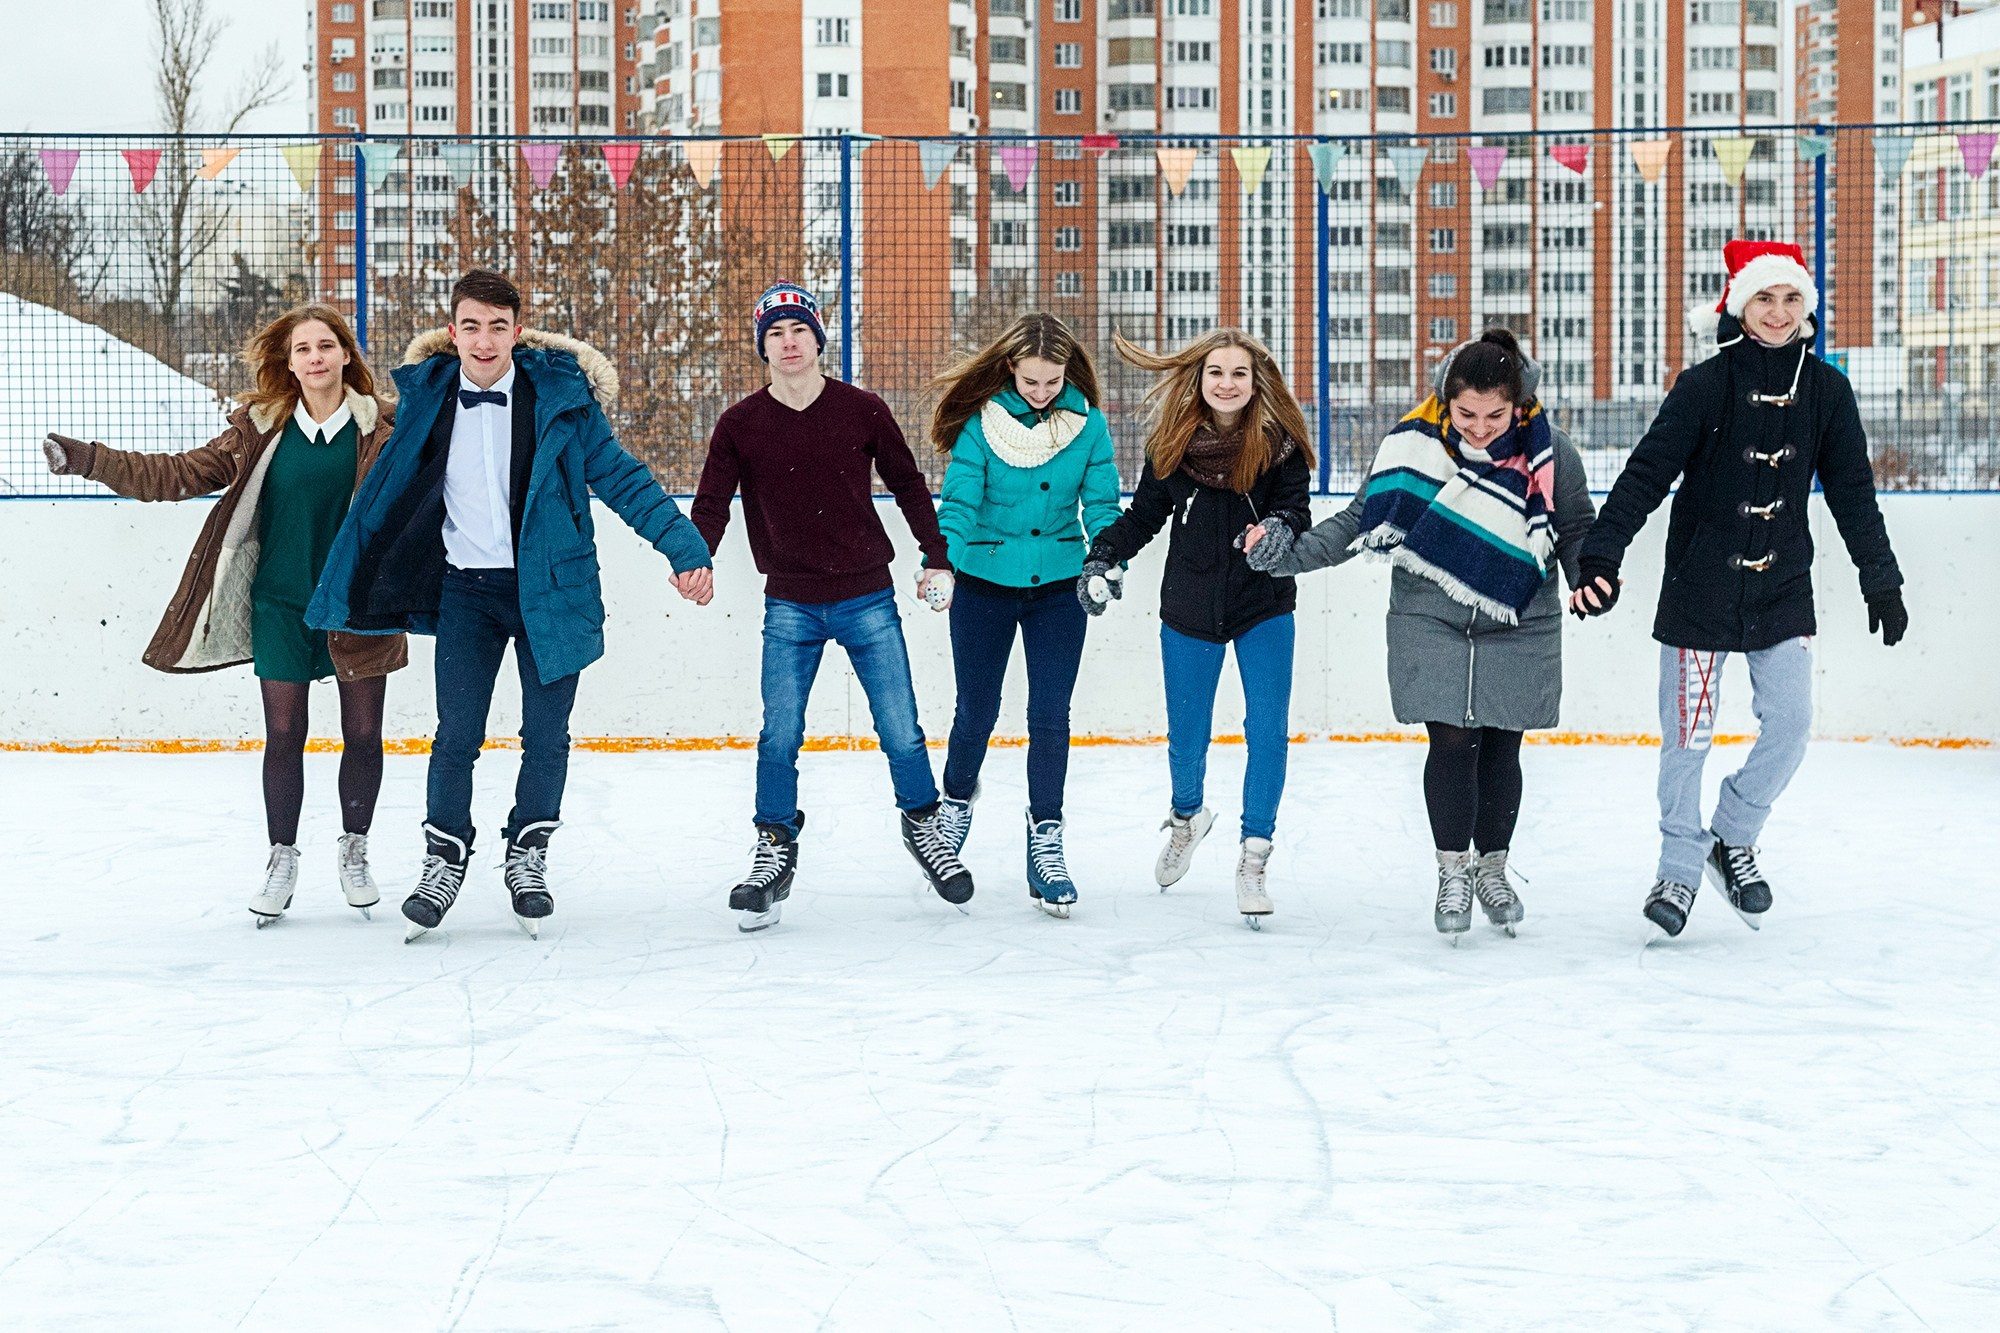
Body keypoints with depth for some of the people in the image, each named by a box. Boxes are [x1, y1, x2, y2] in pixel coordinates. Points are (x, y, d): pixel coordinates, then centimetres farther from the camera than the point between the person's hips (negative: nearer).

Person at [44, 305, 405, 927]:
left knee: (363, 732, 6)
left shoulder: (382, 427, -4)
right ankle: (282, 857, 21)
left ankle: (354, 850, 25)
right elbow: (185, 474, 1)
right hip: (280, 603, 1)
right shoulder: (261, 428, 1)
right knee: (283, 733, 5)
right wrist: (92, 461, -4)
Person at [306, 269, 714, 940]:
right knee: (456, 736, -2)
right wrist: (347, 587, 16)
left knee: (546, 736, 5)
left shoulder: (559, 395, -5)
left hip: (550, 586, -1)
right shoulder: (427, 400, 1)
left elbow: (621, 479, -2)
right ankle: (444, 860, 17)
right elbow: (384, 497, 13)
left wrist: (683, 547, -9)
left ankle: (528, 859, 25)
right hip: (465, 590, 1)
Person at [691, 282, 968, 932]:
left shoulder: (863, 411, -2)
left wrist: (937, 559, 8)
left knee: (901, 733, 1)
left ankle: (925, 828, 24)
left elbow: (908, 485, 9)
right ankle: (774, 853, 8)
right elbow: (711, 503, -3)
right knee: (779, 737, -5)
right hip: (790, 607, 0)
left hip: (868, 600, 0)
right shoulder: (741, 426, -3)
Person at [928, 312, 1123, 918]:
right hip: (984, 582, -1)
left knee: (1050, 718, -2)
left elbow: (1101, 504, -5)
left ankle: (1045, 841, 7)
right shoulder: (982, 421, -11)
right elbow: (959, 501, -15)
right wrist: (941, 562, -31)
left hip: (1058, 588, 1)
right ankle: (957, 799, 40)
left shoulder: (1089, 424, -5)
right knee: (977, 710, 11)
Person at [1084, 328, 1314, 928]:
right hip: (1190, 610, 1)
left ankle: (1253, 860, 4)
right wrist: (1104, 558, -10)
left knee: (1268, 734, -8)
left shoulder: (1280, 442, -10)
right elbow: (1144, 514, 4)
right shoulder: (1173, 443, -5)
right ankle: (1187, 816, 44)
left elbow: (1297, 508, -11)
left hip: (1265, 608, -1)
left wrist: (1280, 530, -34)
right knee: (1186, 738, 12)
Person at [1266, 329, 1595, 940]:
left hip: (1519, 630, 1)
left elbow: (1578, 532, 2)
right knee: (1452, 742, -6)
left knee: (1500, 748, 7)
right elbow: (1360, 521, -1)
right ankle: (1453, 871, 12)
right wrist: (1288, 553, -9)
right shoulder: (1415, 442, -10)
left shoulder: (1550, 455, -9)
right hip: (1430, 623, -1)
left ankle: (1492, 868, 27)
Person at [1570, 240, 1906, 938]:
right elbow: (1645, 474, -13)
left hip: (1783, 591, 3)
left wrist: (1880, 579, 13)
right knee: (1687, 736, 0)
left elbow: (1852, 492, 10)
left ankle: (1734, 838, 20)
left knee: (1790, 725, -3)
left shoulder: (1825, 390, 1)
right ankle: (1680, 867, 17)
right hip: (1700, 588, -3)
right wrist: (1599, 557, -22)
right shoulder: (1706, 385, -9)